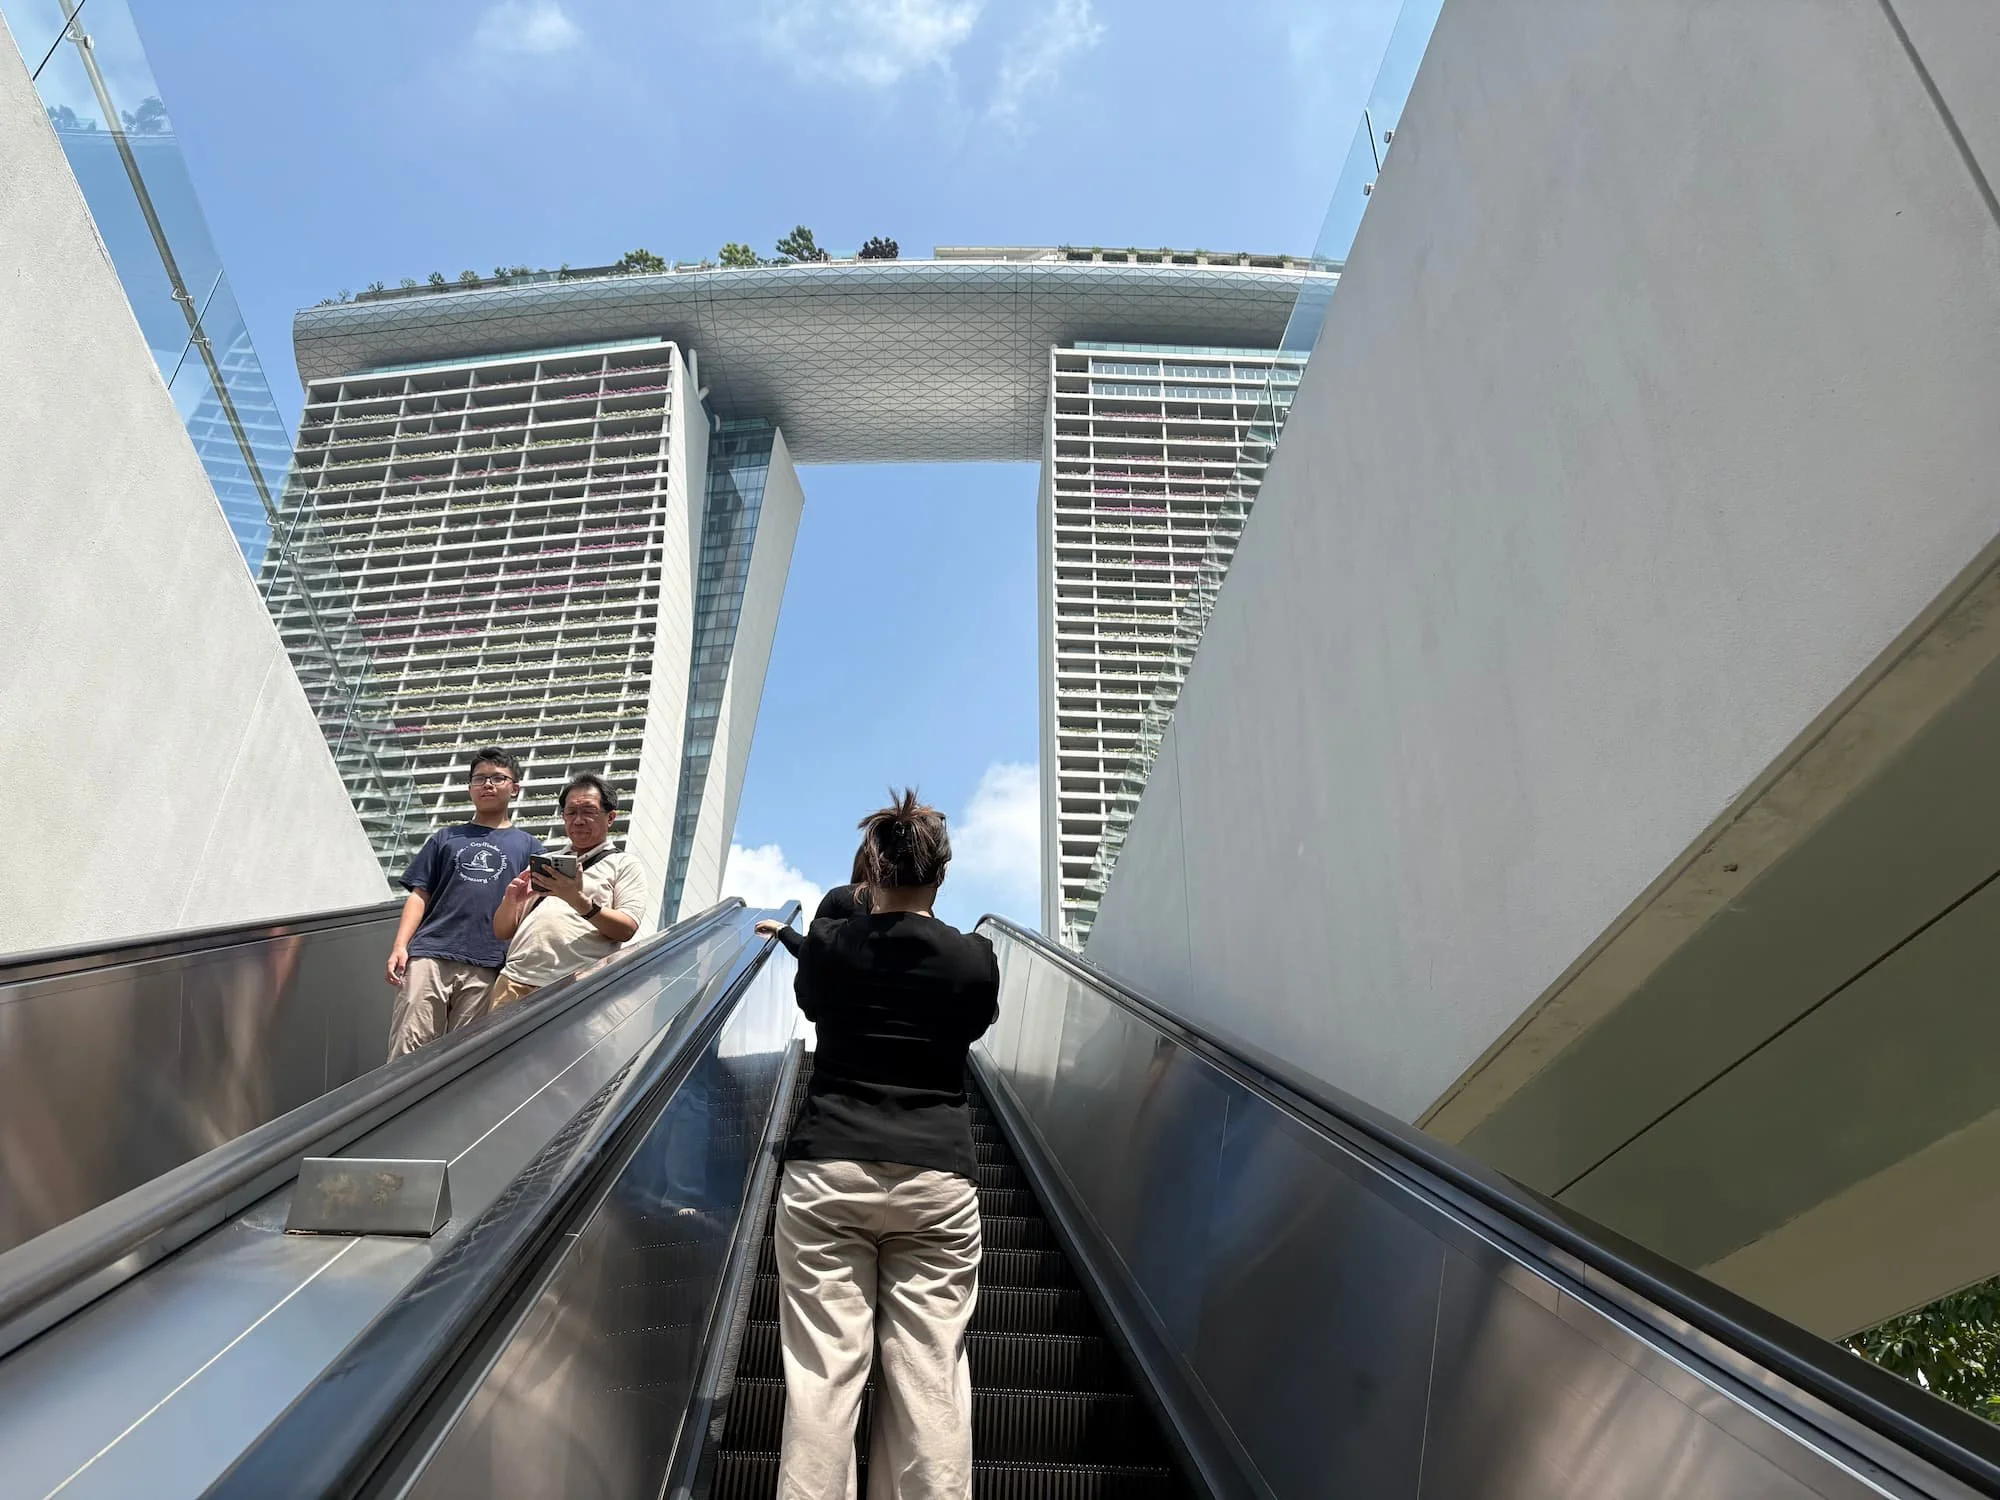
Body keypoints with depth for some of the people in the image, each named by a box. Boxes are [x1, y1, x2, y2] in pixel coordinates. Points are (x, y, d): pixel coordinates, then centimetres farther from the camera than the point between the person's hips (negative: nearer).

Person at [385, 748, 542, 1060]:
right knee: (406, 1051, -7)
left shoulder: (528, 846, 16)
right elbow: (419, 894, 12)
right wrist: (400, 946, 0)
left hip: (486, 967, -1)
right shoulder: (447, 838, 19)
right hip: (430, 955, 1)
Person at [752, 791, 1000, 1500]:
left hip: (827, 1169, 0)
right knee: (931, 1378, 3)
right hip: (937, 1176, 0)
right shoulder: (974, 958, 0)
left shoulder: (827, 943, 1)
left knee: (822, 1373, 3)